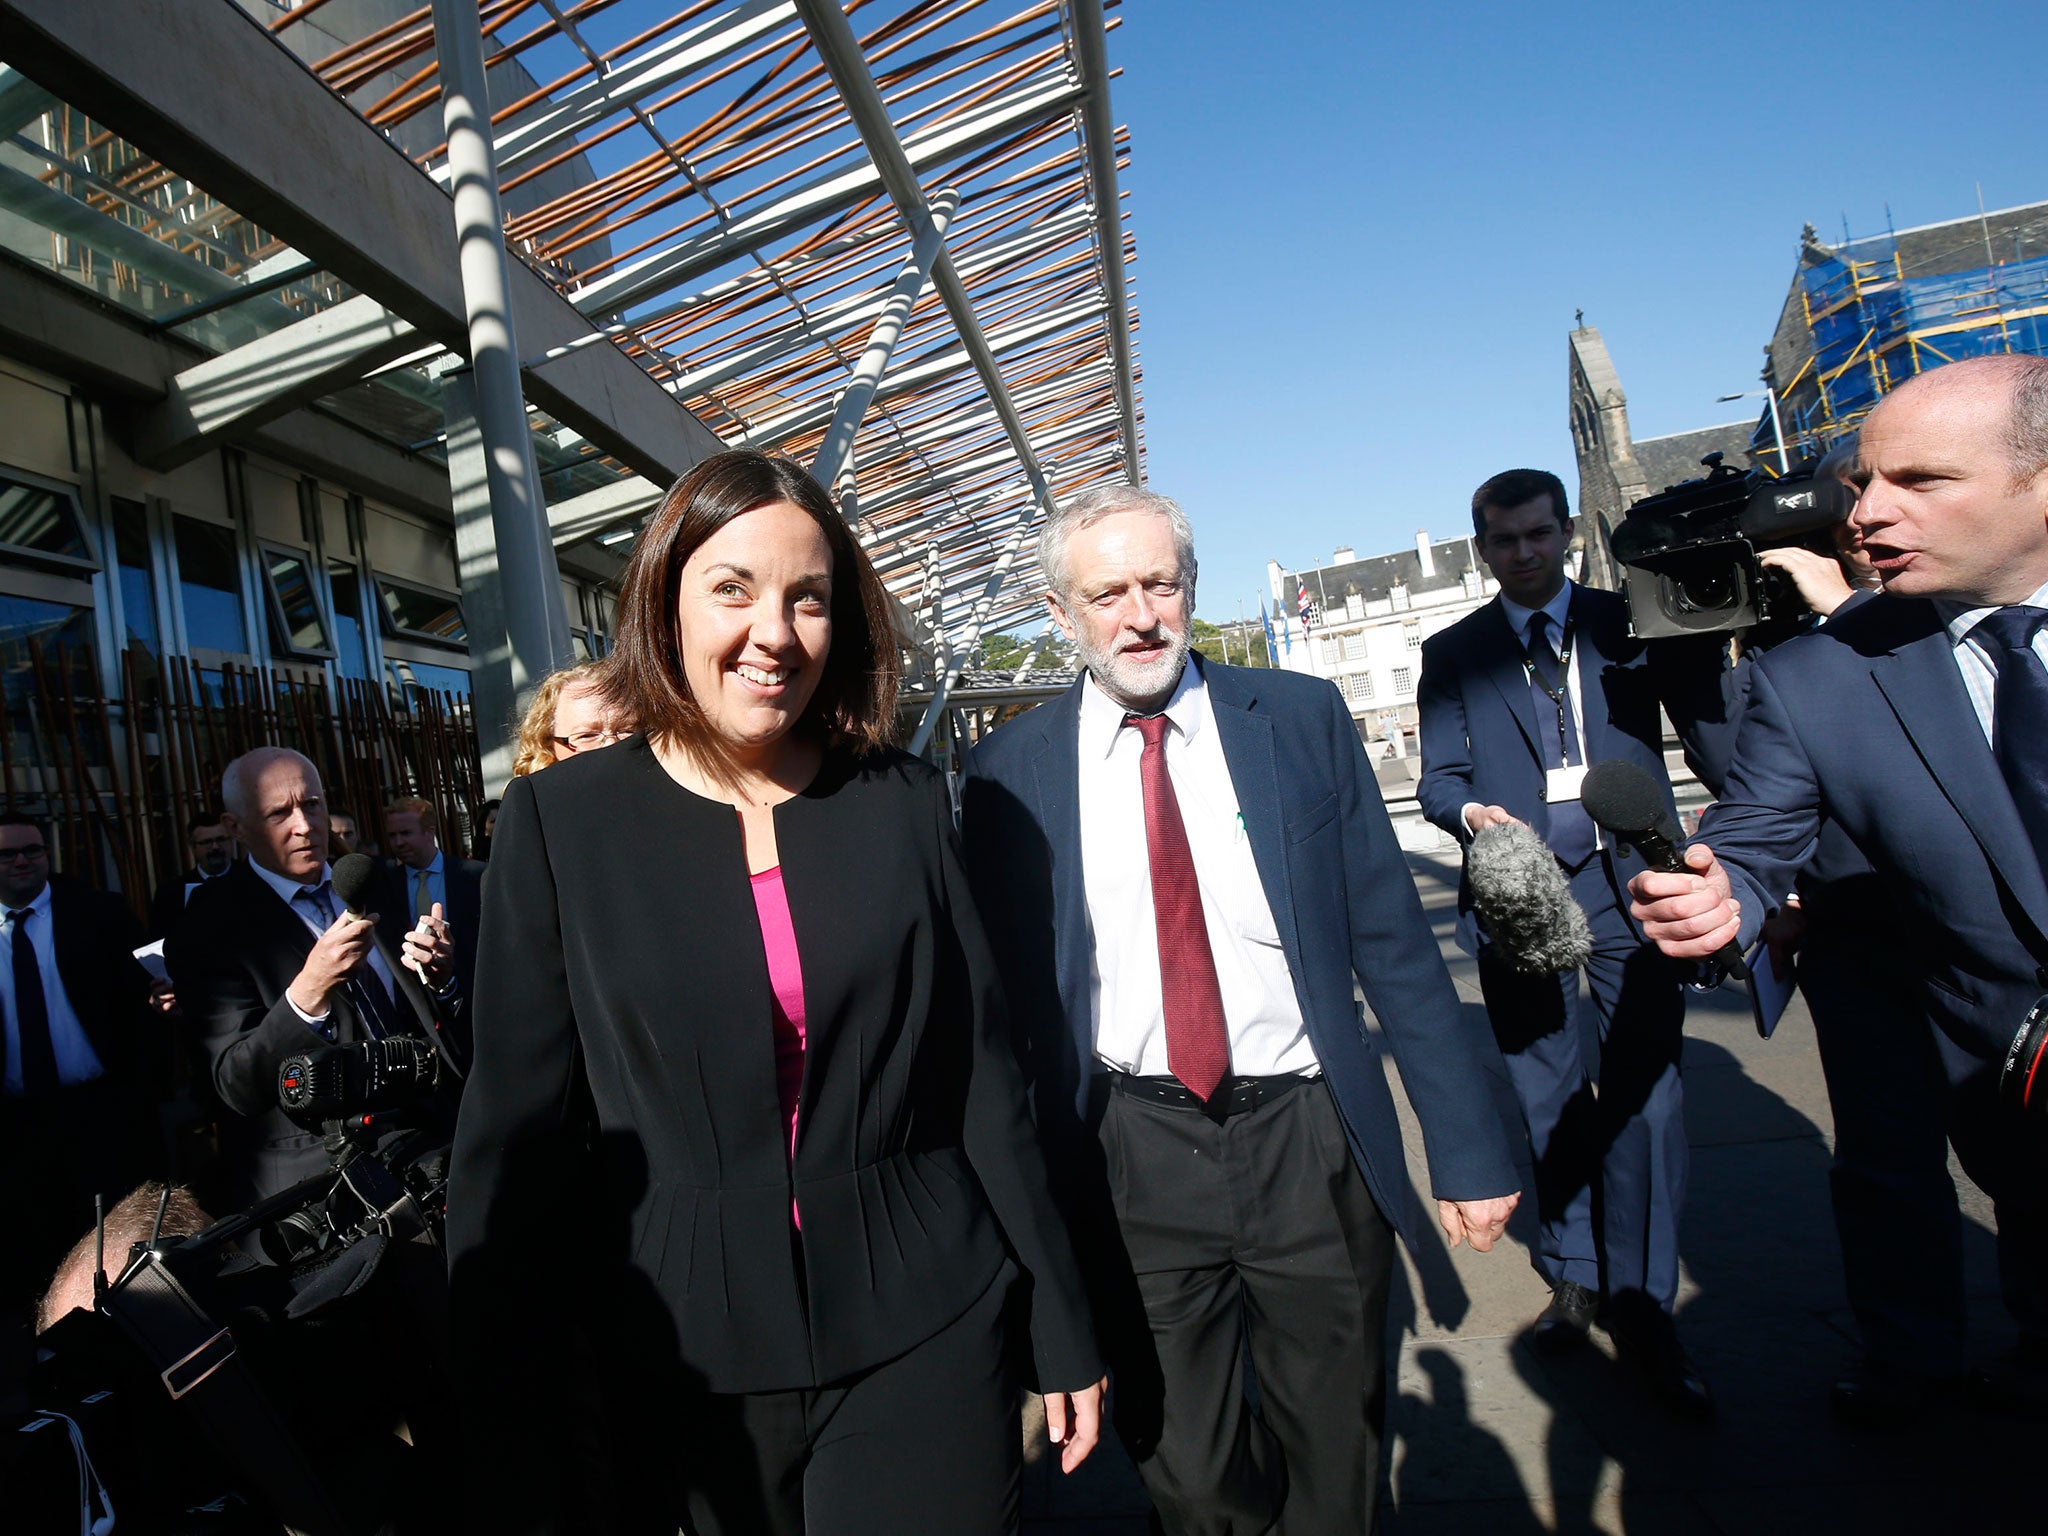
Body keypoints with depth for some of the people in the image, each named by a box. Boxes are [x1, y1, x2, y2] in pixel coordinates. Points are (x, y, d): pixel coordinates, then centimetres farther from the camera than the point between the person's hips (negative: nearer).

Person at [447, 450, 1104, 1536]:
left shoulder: (903, 805, -2)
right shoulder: (561, 821, -5)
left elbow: (984, 1076, 2)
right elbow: (515, 1138, -3)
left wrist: (1061, 1323, 6)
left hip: (924, 1337, 1)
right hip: (686, 1369, 0)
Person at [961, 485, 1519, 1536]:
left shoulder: (1303, 719, -2)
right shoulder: (1009, 772, -4)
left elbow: (1393, 943, 0)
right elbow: (1006, 990, 1)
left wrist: (1467, 1145, 0)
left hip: (1309, 1141, 1)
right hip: (1129, 1161, 0)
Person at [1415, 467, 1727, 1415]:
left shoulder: (1632, 624, 9)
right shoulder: (1452, 653, 9)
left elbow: (1708, 723, 0)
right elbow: (1438, 776, 3)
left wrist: (1698, 625, -16)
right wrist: (1469, 811, -18)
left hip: (1628, 884, 0)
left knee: (1643, 1090, -2)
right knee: (1549, 1097, 10)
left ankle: (1640, 1302, 13)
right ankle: (1573, 1276, 26)